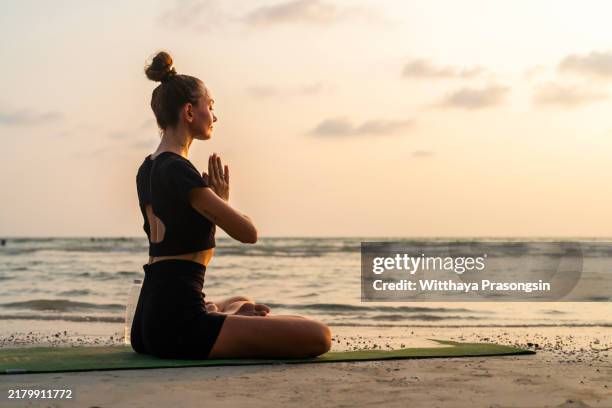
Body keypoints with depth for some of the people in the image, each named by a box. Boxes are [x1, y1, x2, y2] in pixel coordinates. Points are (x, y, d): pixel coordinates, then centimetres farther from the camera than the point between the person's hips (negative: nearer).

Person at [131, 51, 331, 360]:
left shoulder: (148, 170, 15)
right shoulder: (178, 171, -16)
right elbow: (247, 232, -17)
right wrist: (223, 199, 4)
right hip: (177, 322, -10)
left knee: (243, 304, 43)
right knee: (317, 336, -18)